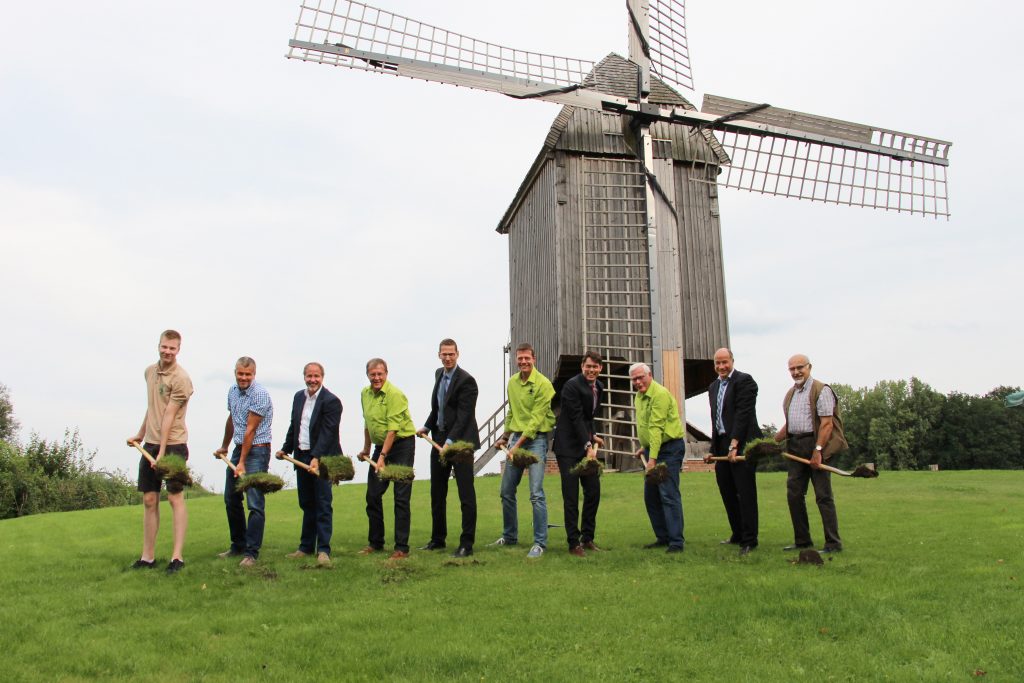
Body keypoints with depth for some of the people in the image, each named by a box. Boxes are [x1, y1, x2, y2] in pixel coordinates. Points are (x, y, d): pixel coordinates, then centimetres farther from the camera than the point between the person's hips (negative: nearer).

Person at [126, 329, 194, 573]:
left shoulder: (181, 379, -12)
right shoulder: (150, 371, 12)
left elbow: (169, 416, -17)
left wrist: (162, 451, -19)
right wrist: (140, 434, 29)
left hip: (173, 445, -7)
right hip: (150, 444, 7)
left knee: (176, 498, -5)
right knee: (149, 500, 8)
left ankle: (177, 556, -3)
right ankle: (148, 556, 15)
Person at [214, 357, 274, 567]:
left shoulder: (260, 394, -16)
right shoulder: (233, 391, 9)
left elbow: (250, 430, -18)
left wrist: (242, 462, -18)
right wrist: (224, 447, 33)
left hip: (257, 450, -8)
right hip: (239, 448, 8)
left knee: (255, 503, -9)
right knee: (231, 500, 13)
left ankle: (251, 553, -5)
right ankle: (238, 546, 26)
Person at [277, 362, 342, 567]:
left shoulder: (331, 401, -13)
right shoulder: (299, 397, 10)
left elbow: (327, 433, -20)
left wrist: (316, 457, -27)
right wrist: (286, 449, 16)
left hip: (322, 457, -7)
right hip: (301, 457, 7)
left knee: (323, 504, -6)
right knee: (306, 504, 14)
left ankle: (323, 550, -5)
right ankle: (306, 547, 23)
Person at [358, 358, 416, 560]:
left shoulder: (395, 394, -18)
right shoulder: (365, 393, 6)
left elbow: (393, 429, -22)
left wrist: (383, 456, -26)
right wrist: (366, 449, 23)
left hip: (401, 445, -8)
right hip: (380, 445, 8)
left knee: (401, 497, -7)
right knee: (372, 495, 9)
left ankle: (402, 547, -2)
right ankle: (376, 543, 22)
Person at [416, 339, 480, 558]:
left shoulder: (466, 380, -15)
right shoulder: (439, 374, 11)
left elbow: (464, 416, -20)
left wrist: (450, 442, -27)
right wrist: (427, 426, 12)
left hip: (460, 441, -8)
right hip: (439, 438, 8)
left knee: (466, 494, -3)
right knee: (437, 492, 15)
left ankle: (466, 544, 3)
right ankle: (438, 539, 28)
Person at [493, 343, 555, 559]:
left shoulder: (543, 384, -12)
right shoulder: (512, 382, 9)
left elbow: (536, 419, -16)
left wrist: (518, 444, -20)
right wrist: (505, 436, 20)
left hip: (536, 438, -7)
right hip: (516, 437, 7)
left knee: (536, 494, -10)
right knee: (506, 491, 11)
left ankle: (540, 543, -1)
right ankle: (510, 536, 27)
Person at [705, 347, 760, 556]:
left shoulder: (744, 381, -6)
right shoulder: (713, 387, 18)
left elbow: (743, 413, -15)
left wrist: (734, 444, -21)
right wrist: (713, 449, 18)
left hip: (741, 444, -8)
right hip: (722, 445, 8)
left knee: (746, 493, -4)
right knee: (727, 492, 12)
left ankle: (749, 540, 2)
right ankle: (738, 534, 25)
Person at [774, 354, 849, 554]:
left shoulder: (821, 390, -6)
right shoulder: (790, 394, 18)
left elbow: (826, 423, -14)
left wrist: (818, 450, -21)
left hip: (815, 444, -8)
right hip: (794, 446, 8)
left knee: (823, 495, -5)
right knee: (794, 494, 7)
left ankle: (833, 543, 2)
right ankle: (802, 540, 17)